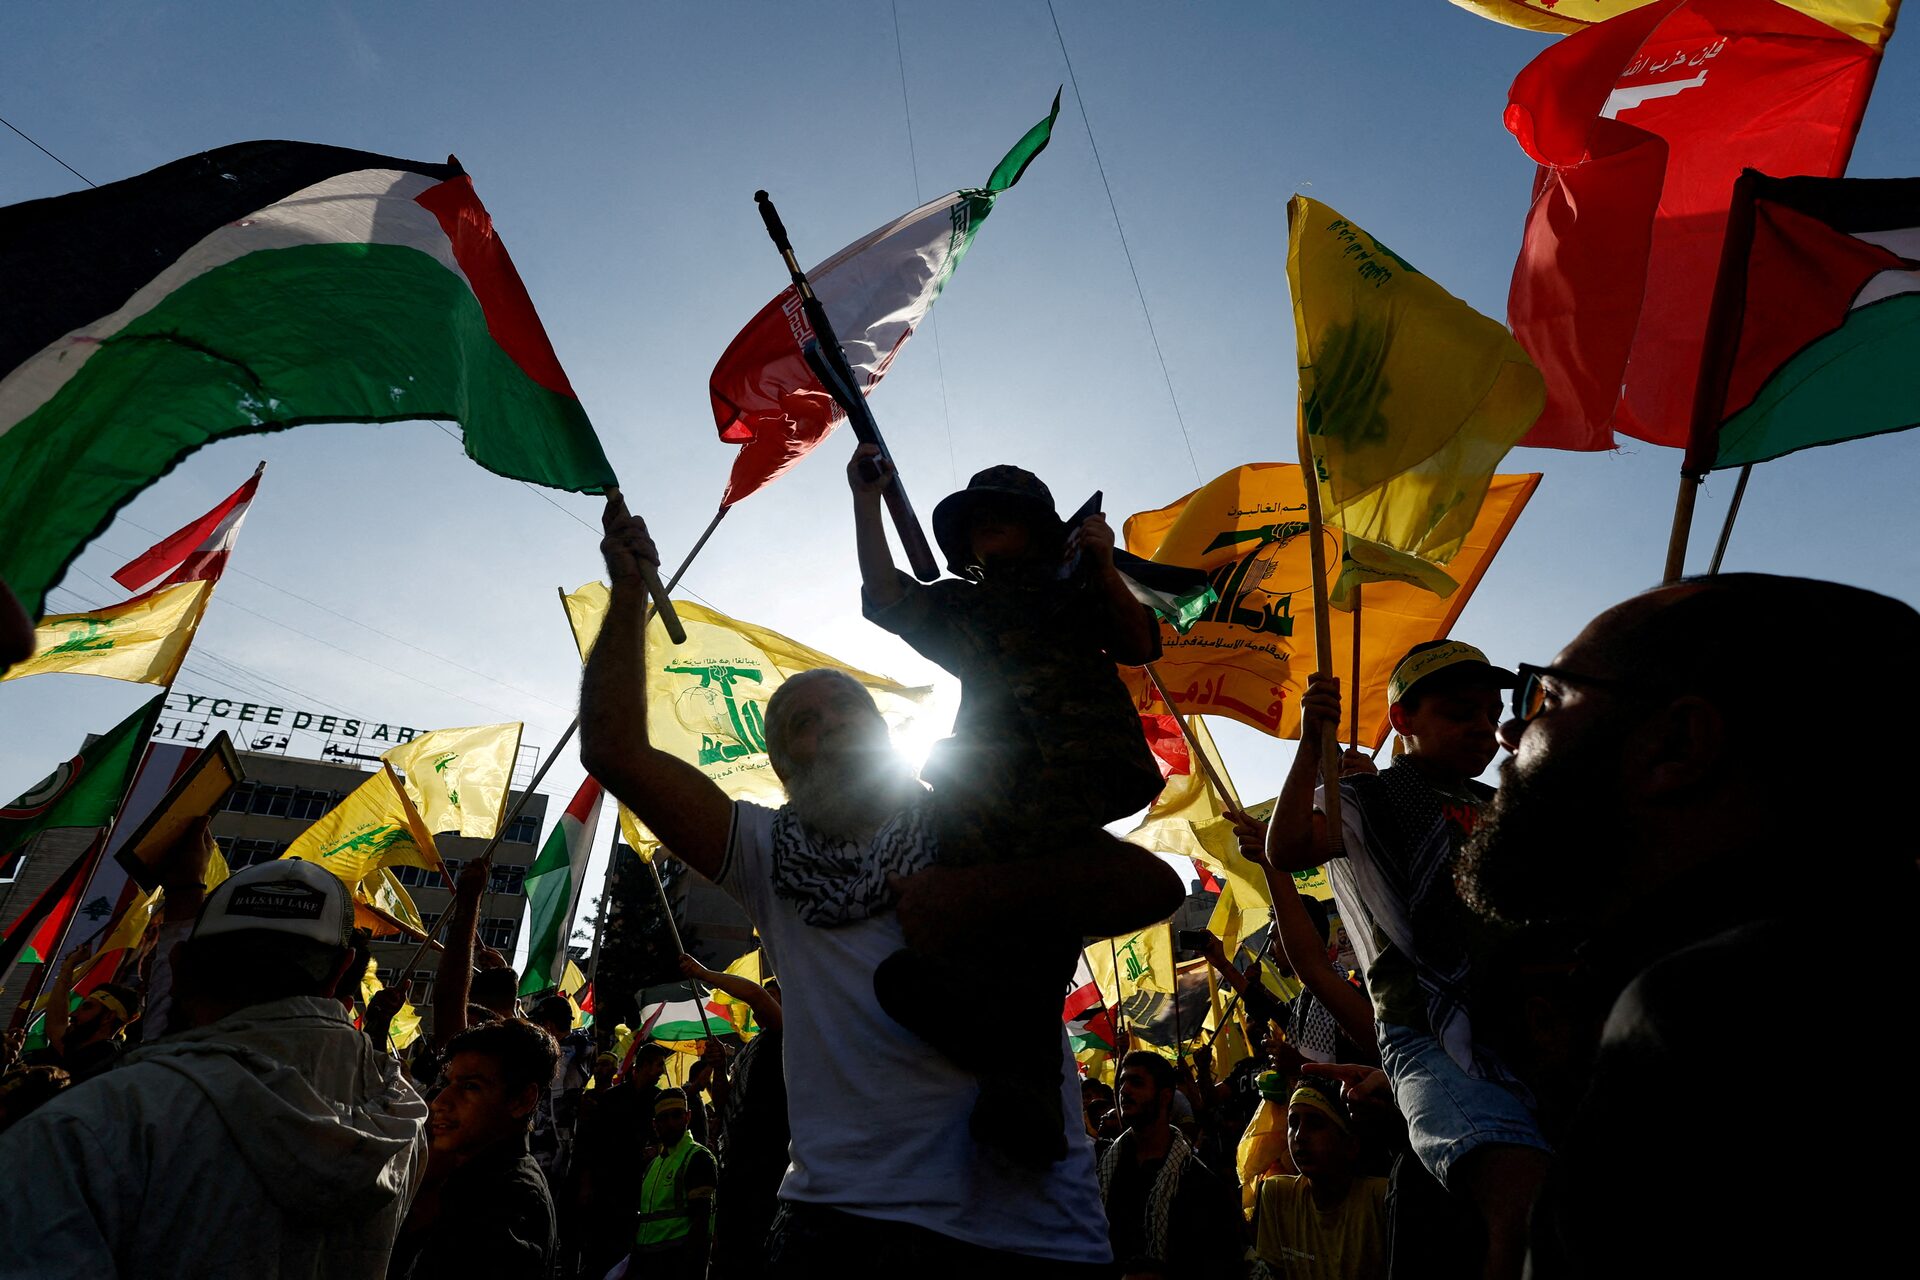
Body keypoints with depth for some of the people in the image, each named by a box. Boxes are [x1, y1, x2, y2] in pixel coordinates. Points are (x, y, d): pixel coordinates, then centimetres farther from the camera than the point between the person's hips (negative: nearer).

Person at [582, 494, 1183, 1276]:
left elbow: (1157, 886, -11)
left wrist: (985, 896, -19)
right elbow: (615, 750, 1)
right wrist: (630, 591, 1)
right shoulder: (772, 857, 7)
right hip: (836, 1217, 2)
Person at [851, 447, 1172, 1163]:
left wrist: (1105, 570, 0)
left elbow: (1141, 645, 14)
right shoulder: (957, 606, 32)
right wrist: (867, 499, 17)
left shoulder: (1078, 591, 27)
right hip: (998, 764, 1)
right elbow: (885, 599, 16)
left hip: (1087, 756, -1)